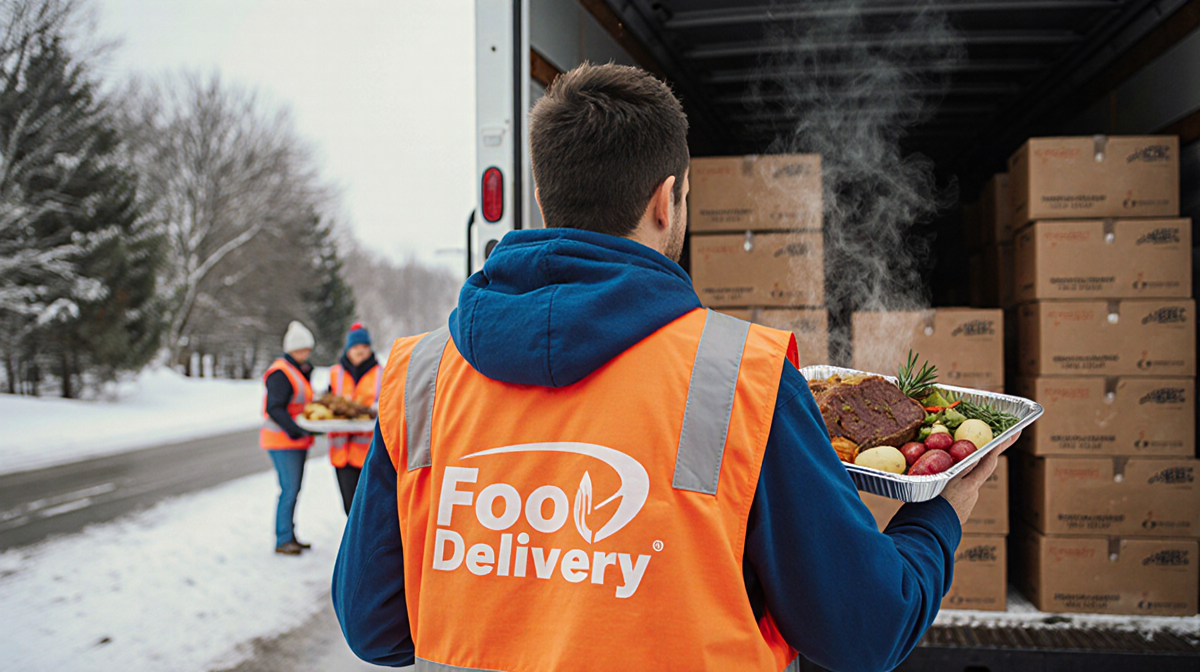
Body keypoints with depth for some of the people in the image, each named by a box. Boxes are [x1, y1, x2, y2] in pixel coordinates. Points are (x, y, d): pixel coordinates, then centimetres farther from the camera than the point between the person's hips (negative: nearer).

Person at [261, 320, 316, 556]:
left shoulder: (299, 370, 18)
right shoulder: (281, 373, -13)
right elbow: (274, 409, -22)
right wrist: (296, 429, -29)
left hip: (296, 440, 9)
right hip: (281, 440, -9)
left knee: (293, 489, 12)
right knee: (289, 489, -10)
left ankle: (289, 536, 19)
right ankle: (282, 540, -4)